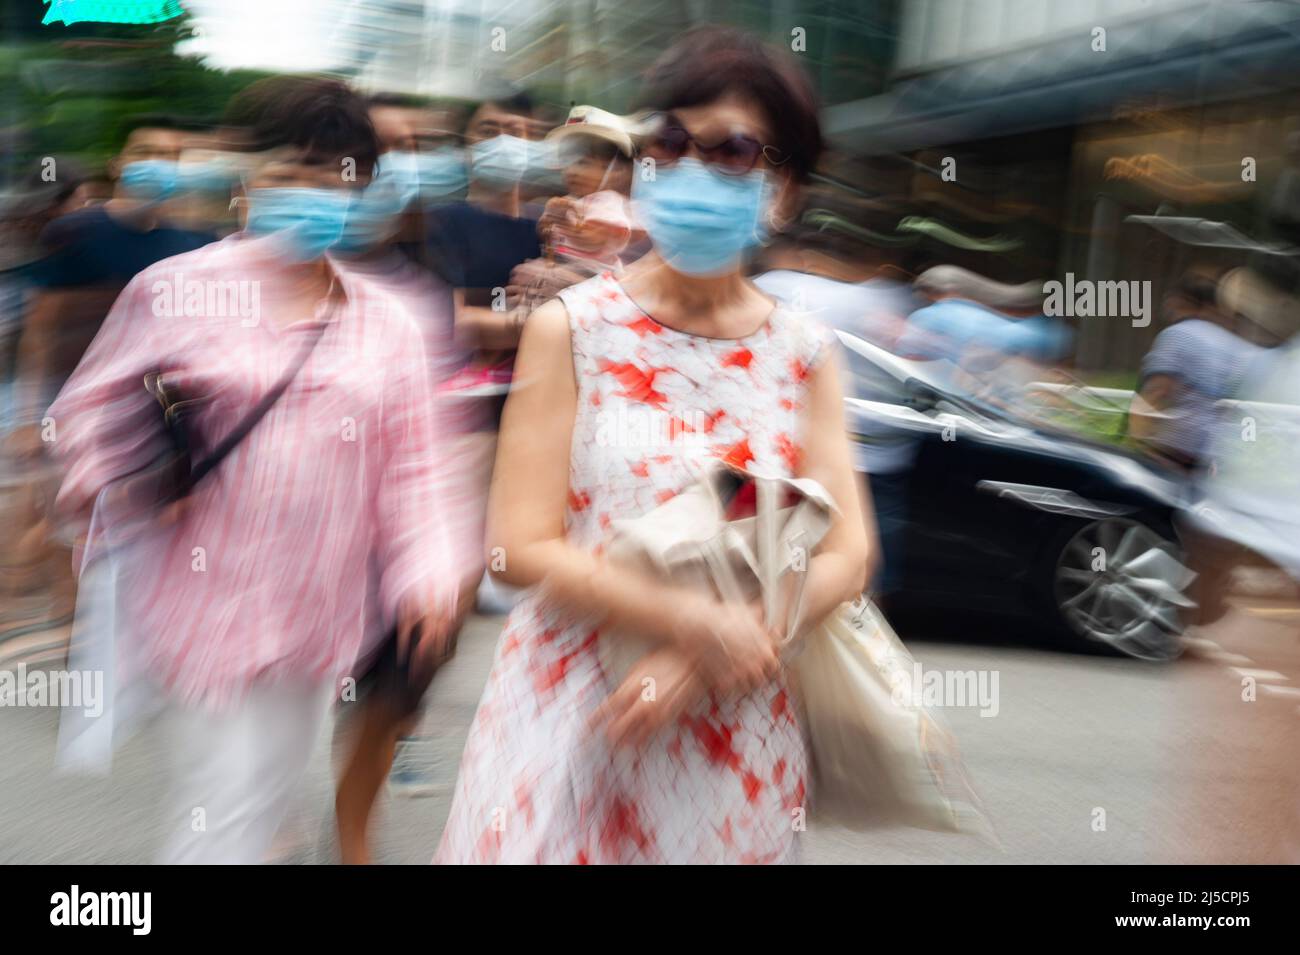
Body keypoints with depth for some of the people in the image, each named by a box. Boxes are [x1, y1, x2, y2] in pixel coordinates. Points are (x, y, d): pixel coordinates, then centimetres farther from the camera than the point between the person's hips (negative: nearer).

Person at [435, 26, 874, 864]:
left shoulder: (805, 355, 1)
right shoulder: (572, 328, -6)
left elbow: (846, 558, -3)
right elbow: (523, 547, -10)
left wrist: (709, 662, -17)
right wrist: (697, 621, -20)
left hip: (737, 739, 2)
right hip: (573, 720, -2)